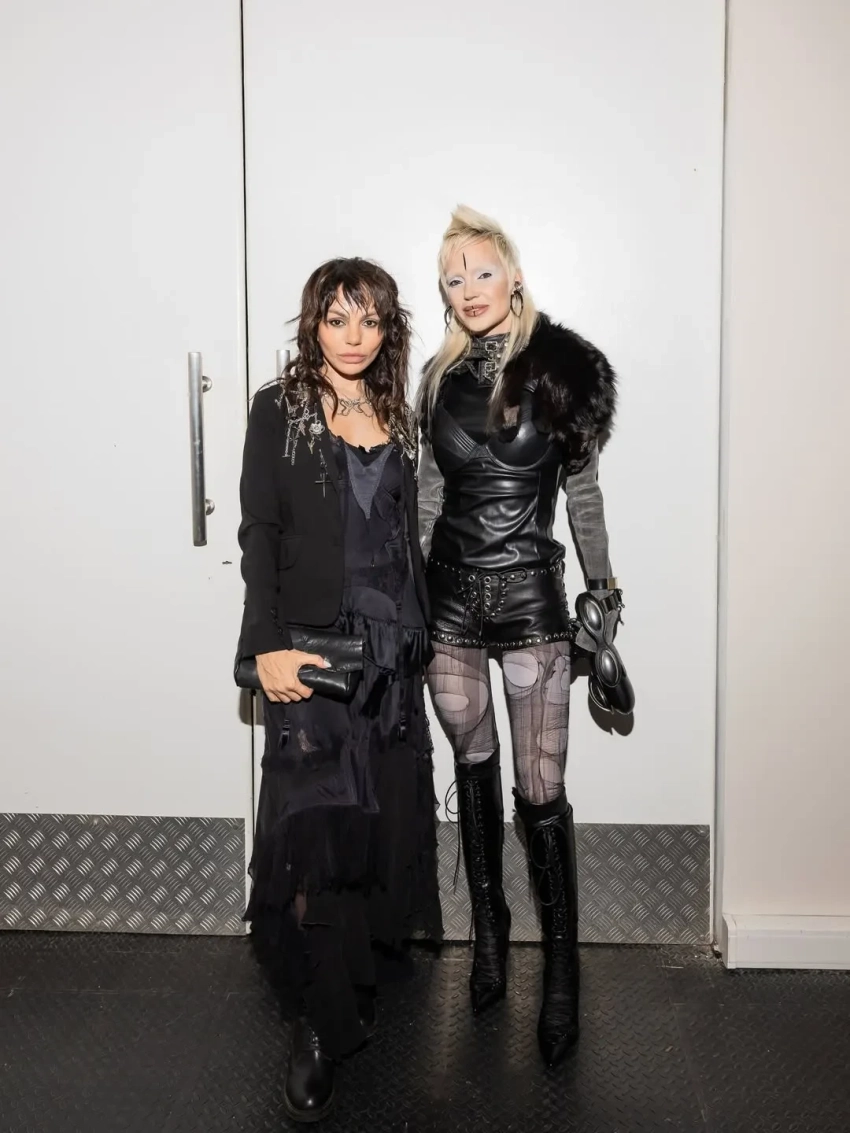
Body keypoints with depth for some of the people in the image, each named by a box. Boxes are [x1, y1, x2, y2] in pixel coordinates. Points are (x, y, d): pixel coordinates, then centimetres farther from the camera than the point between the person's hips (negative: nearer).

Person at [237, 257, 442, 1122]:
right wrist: (267, 645, -15)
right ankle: (326, 1026, 6)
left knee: (384, 814, 8)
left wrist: (418, 636, 11)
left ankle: (350, 986, 27)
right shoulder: (278, 411, -1)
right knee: (319, 828, -5)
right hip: (312, 647, -5)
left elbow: (406, 538, 15)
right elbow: (259, 533, -6)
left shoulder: (395, 419, 13)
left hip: (392, 647, 5)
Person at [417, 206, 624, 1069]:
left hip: (529, 593, -4)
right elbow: (428, 493, 12)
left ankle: (562, 971, 12)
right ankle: (488, 931, 31)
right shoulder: (443, 376, 7)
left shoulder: (559, 367, -4)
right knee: (473, 762, 14)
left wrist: (602, 589, 2)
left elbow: (581, 490, 1)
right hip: (450, 593, 4)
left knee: (541, 788, -2)